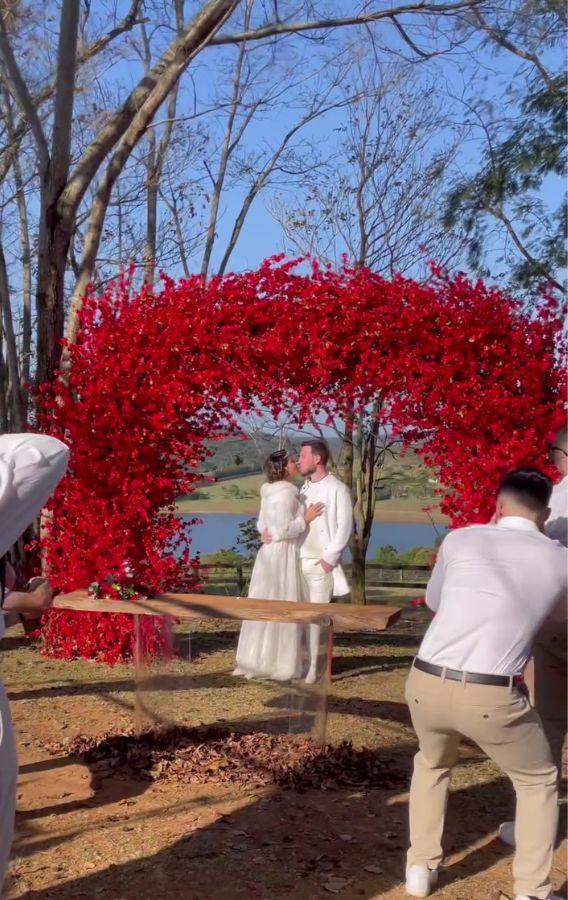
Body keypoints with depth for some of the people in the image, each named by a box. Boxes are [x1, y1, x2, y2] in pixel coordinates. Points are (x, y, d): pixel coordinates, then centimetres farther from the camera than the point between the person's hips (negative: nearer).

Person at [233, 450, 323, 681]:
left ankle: (258, 660, 20)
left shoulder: (272, 492, 12)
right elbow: (284, 530, -22)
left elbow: (262, 524, 19)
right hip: (282, 555, -9)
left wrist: (268, 533, 3)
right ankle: (277, 664, 4)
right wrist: (305, 519, -12)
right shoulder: (285, 493, -17)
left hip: (270, 553, 9)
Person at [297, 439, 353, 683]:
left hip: (321, 563, -5)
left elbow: (345, 527, -8)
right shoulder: (303, 489, 15)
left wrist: (330, 558, -12)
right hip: (298, 560, 5)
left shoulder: (337, 489, -4)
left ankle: (313, 666, -1)